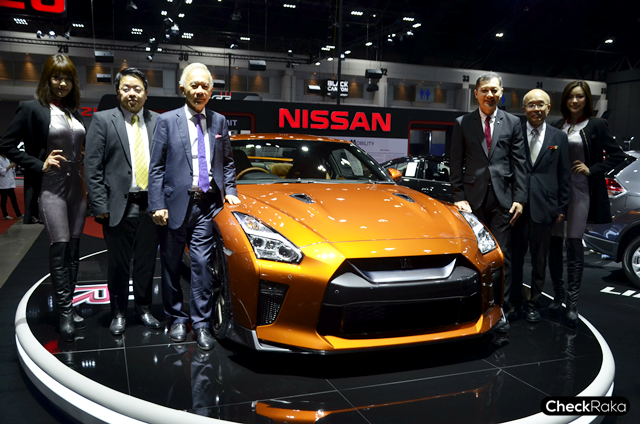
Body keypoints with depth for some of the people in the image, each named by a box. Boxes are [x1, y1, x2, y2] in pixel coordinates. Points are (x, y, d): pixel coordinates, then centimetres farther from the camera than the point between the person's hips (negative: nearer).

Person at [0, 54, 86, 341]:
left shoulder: (74, 112, 12)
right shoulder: (32, 108, -4)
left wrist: (86, 184, 9)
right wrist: (39, 165, -12)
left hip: (77, 187, 6)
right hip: (52, 188, -6)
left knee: (74, 248, 9)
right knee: (59, 248, -7)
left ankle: (69, 306, 19)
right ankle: (65, 313, 1)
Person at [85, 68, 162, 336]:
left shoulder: (158, 122, 6)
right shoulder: (103, 120, -1)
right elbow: (92, 166, -5)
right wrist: (100, 205, -11)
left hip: (150, 206, 2)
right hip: (119, 206, -2)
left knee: (146, 262, 13)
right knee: (118, 264, 9)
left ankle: (144, 308, 29)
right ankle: (118, 313, 25)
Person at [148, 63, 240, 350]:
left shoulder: (219, 121, 11)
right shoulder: (167, 121, 1)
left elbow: (227, 162, 18)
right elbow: (156, 167, -2)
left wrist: (229, 190, 4)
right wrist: (157, 205, -9)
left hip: (207, 204, 1)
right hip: (176, 204, -1)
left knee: (202, 264, -1)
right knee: (171, 266, 9)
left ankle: (201, 323, 9)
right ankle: (177, 319, 25)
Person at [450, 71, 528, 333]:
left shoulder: (512, 123, 9)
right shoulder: (462, 124, 7)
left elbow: (519, 163, 6)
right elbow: (456, 164, 4)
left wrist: (519, 198, -2)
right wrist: (458, 197, -5)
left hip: (503, 197, 0)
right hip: (473, 198, 0)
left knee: (501, 255, 1)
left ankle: (500, 309, 10)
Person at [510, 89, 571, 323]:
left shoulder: (559, 137, 6)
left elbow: (564, 175, 6)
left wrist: (562, 207, 2)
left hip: (544, 207, 1)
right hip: (517, 205, 0)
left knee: (539, 258, 10)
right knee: (516, 256, 9)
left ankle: (533, 303, 24)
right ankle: (515, 301, 24)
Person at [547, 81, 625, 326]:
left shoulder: (596, 126, 0)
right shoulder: (556, 127, 7)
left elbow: (617, 155, 0)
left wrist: (592, 170, -10)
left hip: (580, 192, -3)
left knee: (574, 244, -1)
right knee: (554, 243, 6)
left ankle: (572, 302, 6)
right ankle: (558, 295, 21)